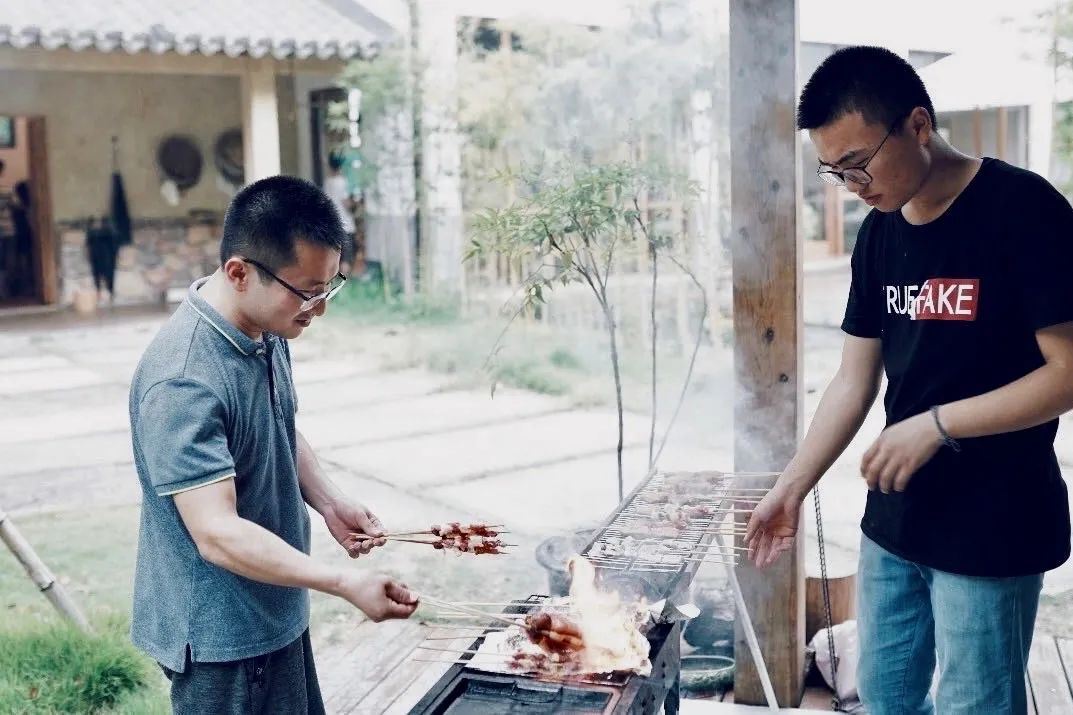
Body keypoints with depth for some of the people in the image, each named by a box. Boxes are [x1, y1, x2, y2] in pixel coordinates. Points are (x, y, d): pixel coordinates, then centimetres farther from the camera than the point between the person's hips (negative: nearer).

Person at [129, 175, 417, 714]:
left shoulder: (269, 329, -1)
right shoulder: (182, 381, -29)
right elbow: (218, 535, -31)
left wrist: (327, 500, -1)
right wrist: (347, 584, -31)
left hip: (275, 612, 9)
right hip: (219, 633, -8)